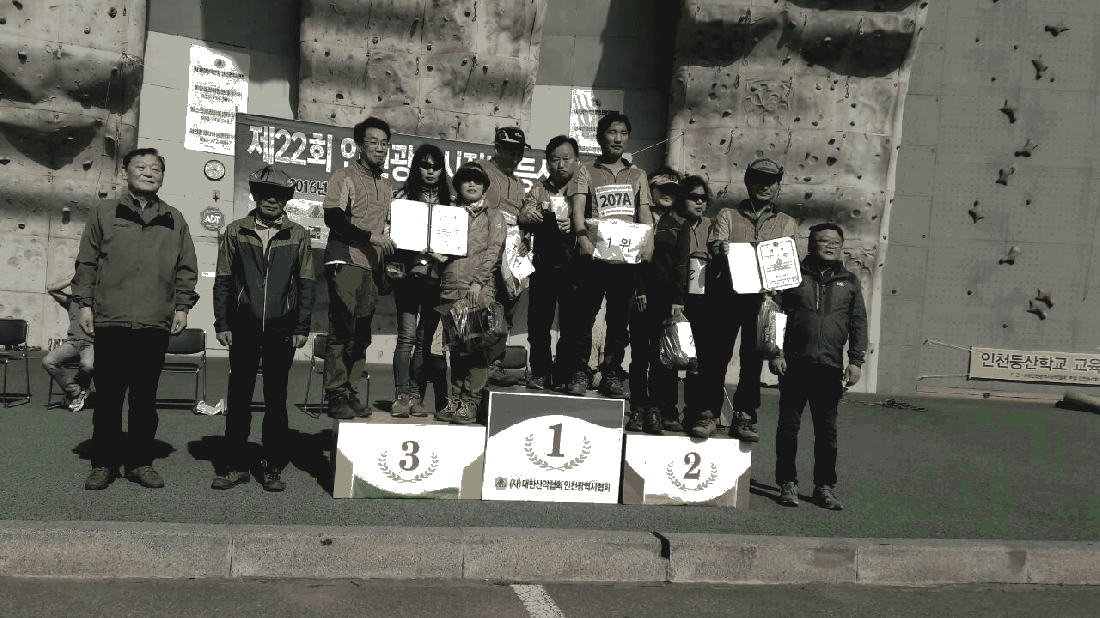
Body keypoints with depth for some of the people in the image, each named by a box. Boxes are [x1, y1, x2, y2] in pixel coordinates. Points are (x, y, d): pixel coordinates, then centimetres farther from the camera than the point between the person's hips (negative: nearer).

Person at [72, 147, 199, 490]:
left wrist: (182, 306, 4)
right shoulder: (104, 213, 9)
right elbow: (87, 262, 7)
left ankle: (140, 461, 15)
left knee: (145, 397, 6)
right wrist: (85, 303, 1)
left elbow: (186, 268, 13)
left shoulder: (175, 220, 13)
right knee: (108, 396, 3)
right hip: (110, 321, -1)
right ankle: (103, 463, 13)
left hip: (156, 323, 1)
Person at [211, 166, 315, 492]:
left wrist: (302, 327, 1)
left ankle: (273, 467, 13)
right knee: (239, 396, 4)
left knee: (276, 399, 5)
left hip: (281, 328, 0)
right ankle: (234, 464, 13)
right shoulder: (235, 232, 7)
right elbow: (223, 281, 8)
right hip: (244, 327, 1)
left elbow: (305, 284, 7)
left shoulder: (298, 236, 7)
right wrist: (222, 323, 1)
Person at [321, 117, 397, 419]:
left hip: (371, 268, 6)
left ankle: (351, 393, 11)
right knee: (343, 330, -9)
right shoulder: (345, 177, 0)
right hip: (345, 263, -6)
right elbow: (332, 217, -11)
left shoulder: (386, 186, 21)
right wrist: (370, 236, -17)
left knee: (362, 334, 5)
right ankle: (336, 396, -4)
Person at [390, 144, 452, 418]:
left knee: (425, 338, 2)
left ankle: (416, 397, 6)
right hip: (409, 273, -2)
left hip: (436, 276, 2)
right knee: (407, 335, -8)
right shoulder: (402, 196, 9)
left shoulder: (448, 201, 15)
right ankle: (402, 395, -5)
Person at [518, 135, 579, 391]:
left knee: (571, 322, 0)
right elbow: (522, 218, 2)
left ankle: (566, 374, 10)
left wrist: (574, 226, -25)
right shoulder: (539, 188, 14)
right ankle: (540, 372, 12)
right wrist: (530, 216, -21)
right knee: (538, 320, 1)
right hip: (544, 263, 2)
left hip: (573, 265, -2)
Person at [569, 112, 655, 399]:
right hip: (594, 255, -3)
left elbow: (645, 212, 13)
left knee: (619, 318, 4)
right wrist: (582, 236, -22)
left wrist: (649, 241, -6)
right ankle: (579, 373, 2)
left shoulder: (637, 175, 21)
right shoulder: (586, 171, 11)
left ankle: (611, 375, 11)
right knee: (585, 313, -4)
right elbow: (578, 207, -4)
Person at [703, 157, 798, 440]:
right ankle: (709, 414, -3)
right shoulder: (727, 215, 17)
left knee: (753, 359, 0)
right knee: (716, 354, -6)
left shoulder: (787, 224, 19)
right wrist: (720, 249, -24)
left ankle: (744, 417, 4)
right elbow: (715, 243, 1)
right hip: (727, 293, -1)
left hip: (763, 298, 1)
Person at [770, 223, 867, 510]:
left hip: (830, 367, 2)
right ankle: (787, 484, 12)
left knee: (827, 430, 6)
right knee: (789, 425, 2)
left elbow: (858, 323, 13)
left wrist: (856, 360, 4)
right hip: (795, 364, -2)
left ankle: (825, 487, 15)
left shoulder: (850, 282, 14)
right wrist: (775, 353, -5)